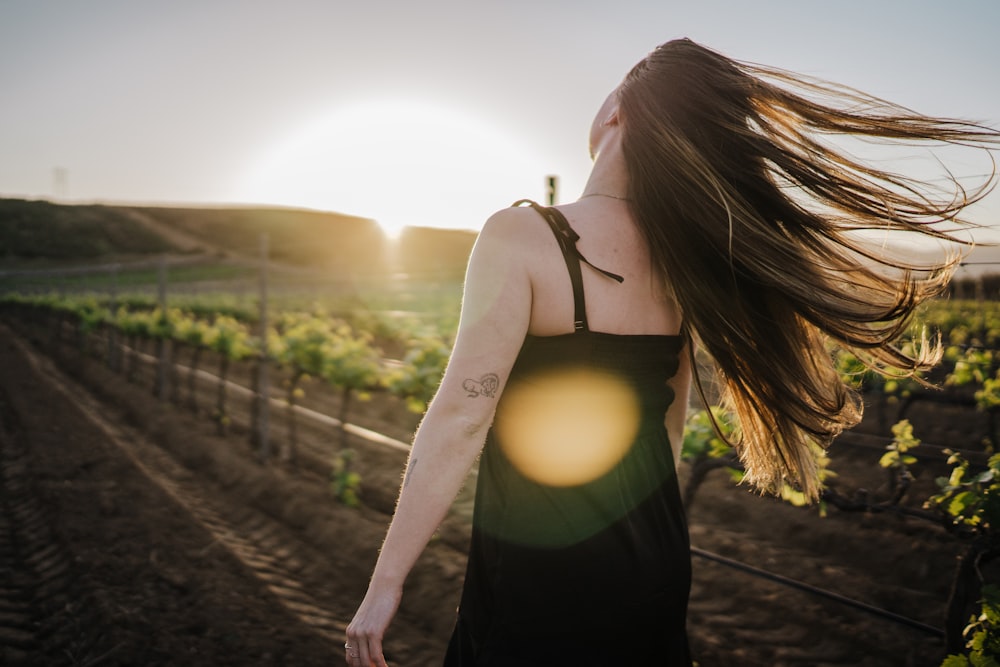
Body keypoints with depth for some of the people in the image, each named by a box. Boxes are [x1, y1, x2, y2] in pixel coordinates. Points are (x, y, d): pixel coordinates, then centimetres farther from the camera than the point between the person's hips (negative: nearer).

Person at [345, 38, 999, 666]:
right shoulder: (684, 259, 1)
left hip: (538, 578, -6)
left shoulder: (521, 237, -19)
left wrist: (385, 582, -14)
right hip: (656, 566, 6)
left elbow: (460, 419, -22)